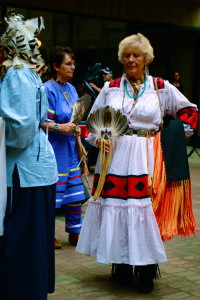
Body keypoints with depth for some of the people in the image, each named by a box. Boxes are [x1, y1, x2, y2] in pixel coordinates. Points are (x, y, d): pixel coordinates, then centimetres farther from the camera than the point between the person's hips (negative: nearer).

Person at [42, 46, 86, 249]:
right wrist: (59, 127, -29)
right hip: (54, 148, -8)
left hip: (71, 147, 8)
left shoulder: (71, 88, 13)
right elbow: (41, 121, -18)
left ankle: (74, 233, 22)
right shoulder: (48, 89, -12)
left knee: (75, 192, 10)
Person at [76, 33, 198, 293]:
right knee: (116, 204, 2)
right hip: (115, 158, 2)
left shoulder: (162, 88, 6)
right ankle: (121, 268, 17)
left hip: (146, 160, -1)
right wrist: (99, 139, -4)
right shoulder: (111, 88, 9)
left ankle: (146, 272, 8)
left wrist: (175, 137, 6)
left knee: (145, 210, -4)